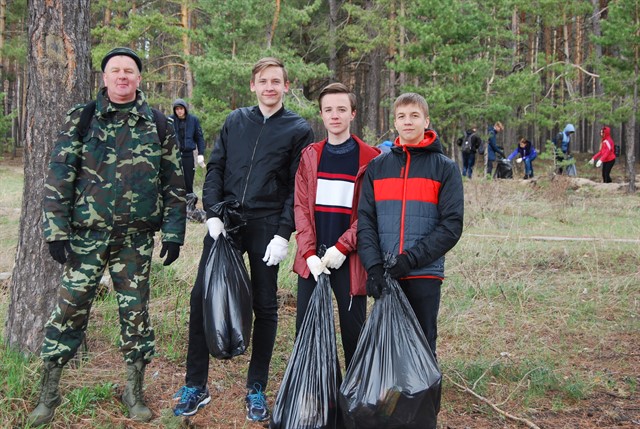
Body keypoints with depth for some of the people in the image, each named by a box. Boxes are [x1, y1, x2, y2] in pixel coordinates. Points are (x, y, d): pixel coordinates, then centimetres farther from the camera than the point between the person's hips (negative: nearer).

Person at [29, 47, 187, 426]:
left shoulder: (159, 124, 4)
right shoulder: (81, 119, 2)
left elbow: (174, 183, 7)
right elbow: (59, 177, 0)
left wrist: (174, 232, 2)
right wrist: (56, 231, -6)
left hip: (136, 239, 1)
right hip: (86, 236, -1)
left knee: (136, 313, 7)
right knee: (69, 309, 3)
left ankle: (135, 391, 23)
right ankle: (49, 393, 19)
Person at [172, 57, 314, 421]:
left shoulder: (299, 129, 2)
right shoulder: (235, 121, 12)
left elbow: (298, 187, -3)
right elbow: (215, 168, 10)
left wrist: (283, 234, -11)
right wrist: (213, 213, -3)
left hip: (267, 227, -2)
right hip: (225, 222, 3)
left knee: (265, 305, 5)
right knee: (201, 297, -2)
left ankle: (257, 389, 20)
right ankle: (196, 385, 12)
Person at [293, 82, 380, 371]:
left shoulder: (369, 158, -1)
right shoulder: (309, 156, 9)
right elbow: (301, 207, 3)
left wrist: (342, 247, -13)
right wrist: (309, 253, -8)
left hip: (348, 258, -3)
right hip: (312, 258, 3)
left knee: (353, 327, 4)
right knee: (305, 326, 7)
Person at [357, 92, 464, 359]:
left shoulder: (445, 168, 2)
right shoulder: (377, 167, 10)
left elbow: (452, 225, -6)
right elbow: (365, 220, 3)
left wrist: (411, 258, -15)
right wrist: (373, 265, -12)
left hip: (424, 274, -2)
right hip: (384, 276, 2)